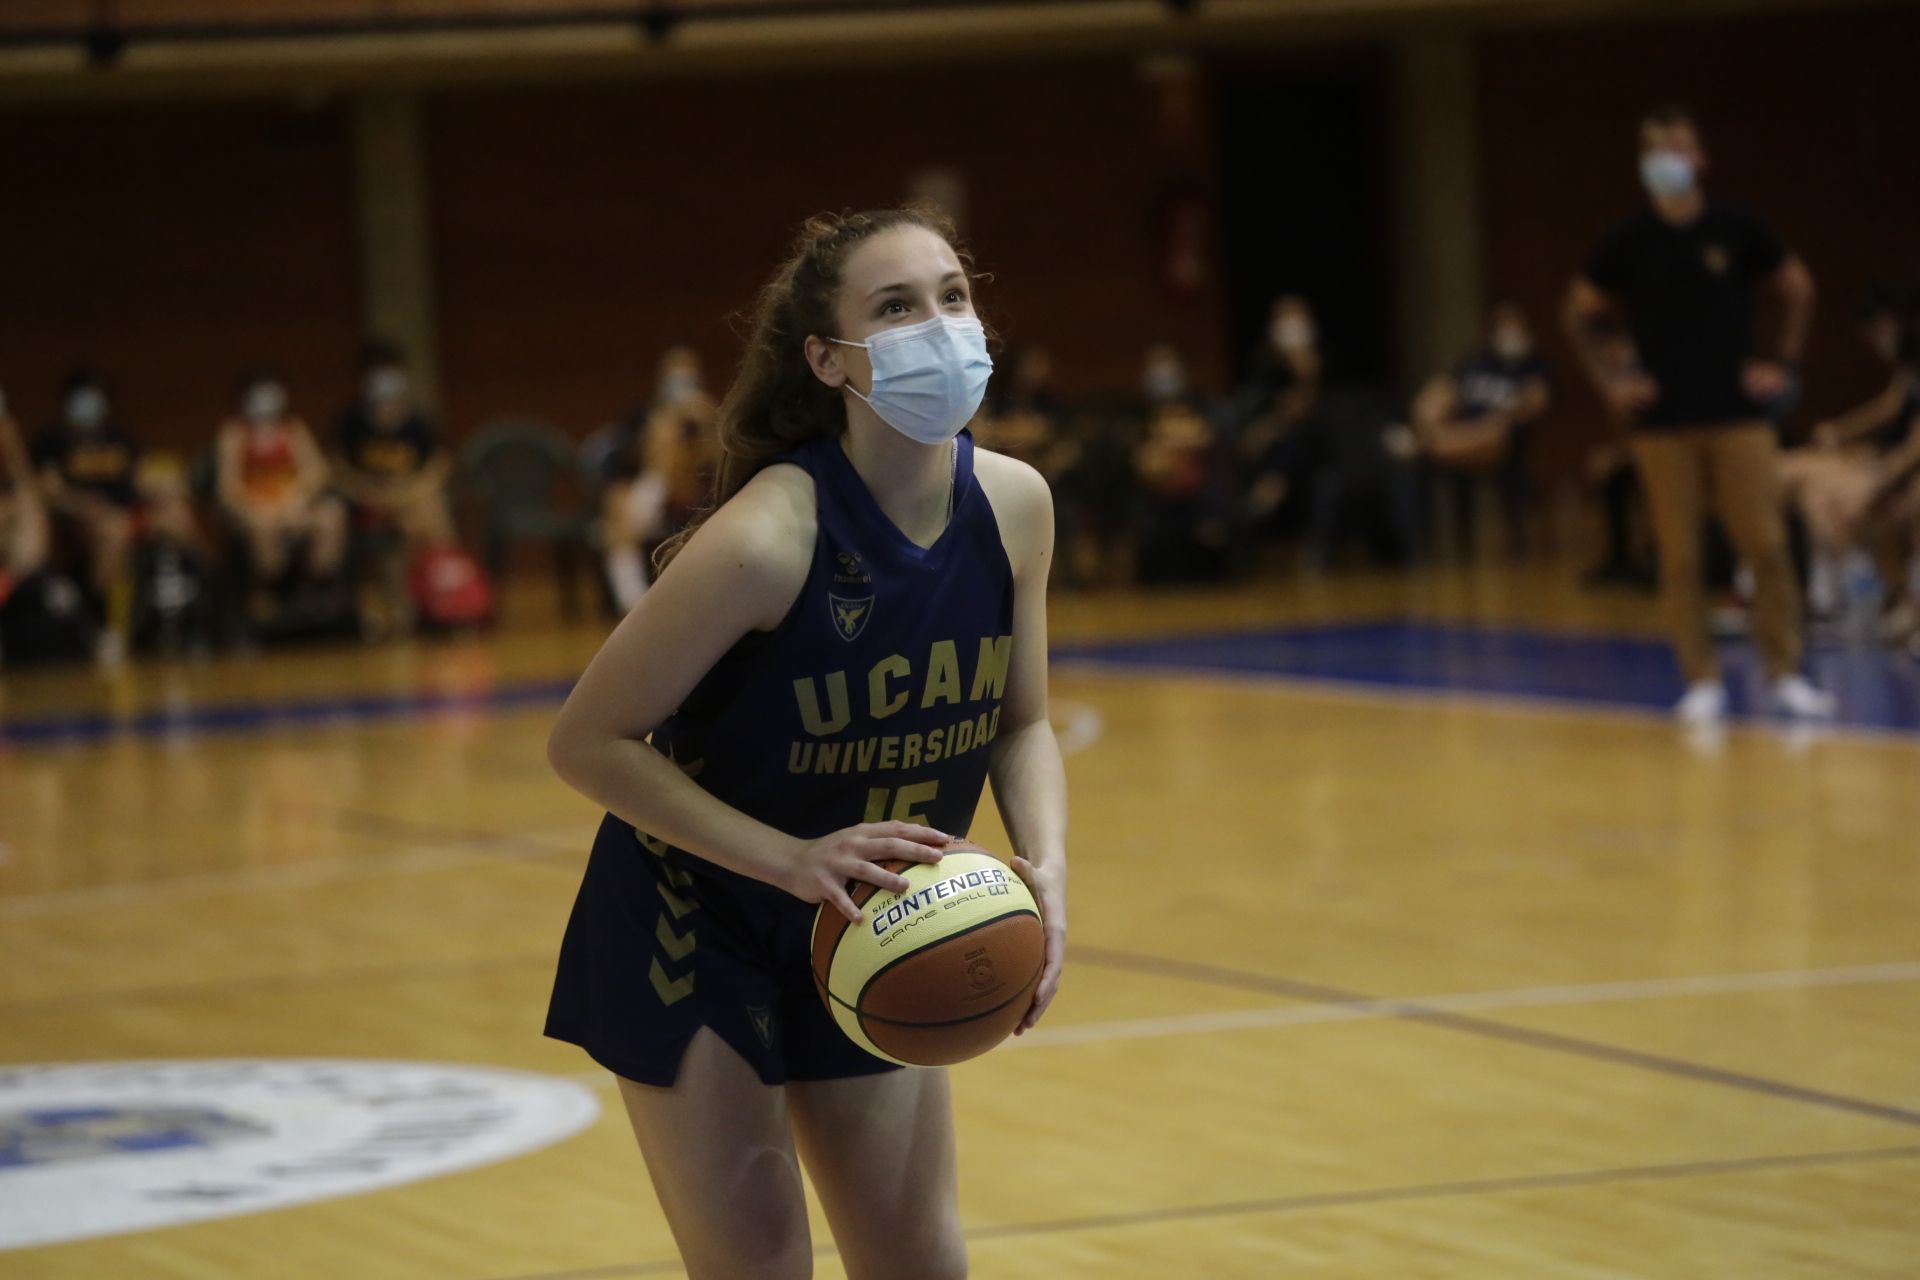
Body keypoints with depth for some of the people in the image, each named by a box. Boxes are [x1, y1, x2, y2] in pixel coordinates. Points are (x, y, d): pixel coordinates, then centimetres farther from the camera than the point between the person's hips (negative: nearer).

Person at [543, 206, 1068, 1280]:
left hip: (868, 932, 6)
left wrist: (1046, 866, -15)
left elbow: (1022, 724, 4)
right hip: (692, 931, -6)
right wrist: (792, 859, -30)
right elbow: (588, 741, -22)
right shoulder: (769, 537, -28)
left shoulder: (1013, 505, -11)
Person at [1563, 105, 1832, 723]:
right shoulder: (1628, 242, 1)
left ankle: (1786, 675, 5)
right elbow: (1580, 316, 13)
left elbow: (1797, 289, 13)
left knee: (1766, 545, -4)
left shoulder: (1737, 228, 1)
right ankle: (1702, 683, 4)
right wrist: (1607, 382, 2)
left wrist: (1783, 363, 4)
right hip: (1664, 423, 0)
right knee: (1679, 558, -2)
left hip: (1740, 415, 0)